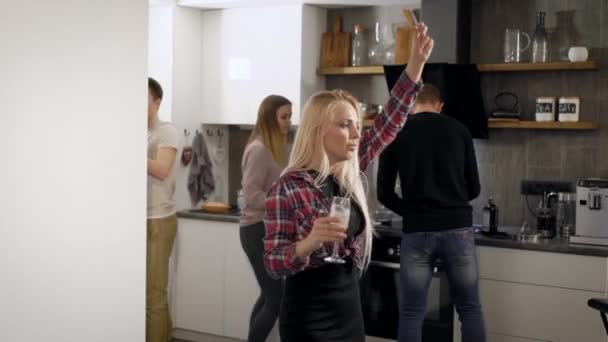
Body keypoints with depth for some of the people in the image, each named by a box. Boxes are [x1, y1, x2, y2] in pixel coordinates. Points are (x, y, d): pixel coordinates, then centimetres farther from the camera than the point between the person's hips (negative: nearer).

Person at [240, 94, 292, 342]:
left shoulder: (275, 148, 11)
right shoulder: (259, 149, -16)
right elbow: (251, 195, -21)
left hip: (271, 228, 9)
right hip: (258, 230, -9)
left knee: (269, 296, 15)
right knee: (276, 299, -8)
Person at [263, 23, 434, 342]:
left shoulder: (349, 172, 2)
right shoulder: (287, 188, -16)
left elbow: (390, 121, 3)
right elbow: (273, 263, -14)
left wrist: (416, 61, -5)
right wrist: (310, 242, -33)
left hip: (350, 308, 7)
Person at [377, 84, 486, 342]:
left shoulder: (396, 134, 4)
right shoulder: (459, 130, 7)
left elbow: (384, 193, 4)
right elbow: (474, 188, 11)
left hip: (416, 232, -1)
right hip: (458, 229, 1)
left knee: (411, 312, 8)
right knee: (470, 308, 12)